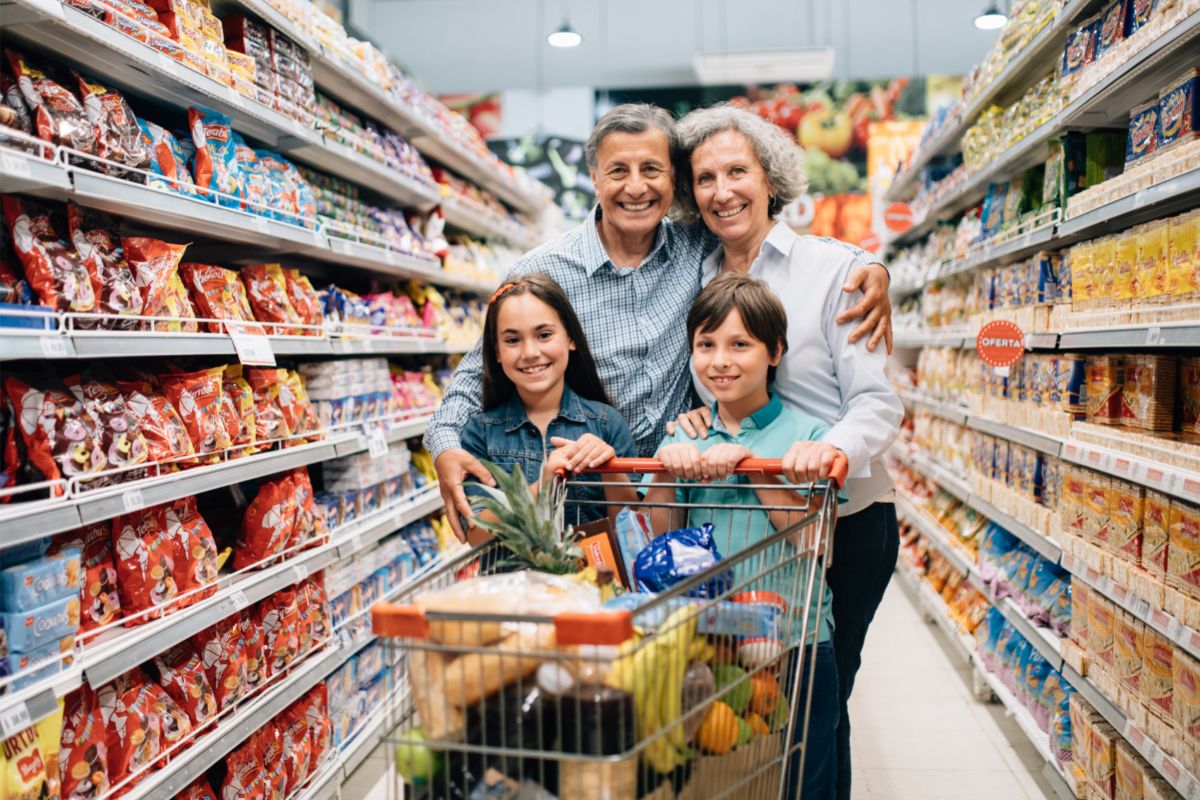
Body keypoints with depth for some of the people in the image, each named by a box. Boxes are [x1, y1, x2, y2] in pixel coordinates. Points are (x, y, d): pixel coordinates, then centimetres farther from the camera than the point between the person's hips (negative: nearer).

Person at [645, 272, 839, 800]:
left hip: (796, 647, -3)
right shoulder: (684, 439, 6)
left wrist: (753, 466, -22)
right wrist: (665, 472, -13)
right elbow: (662, 542, 3)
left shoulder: (806, 435, -4)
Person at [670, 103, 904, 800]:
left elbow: (879, 400, -14)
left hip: (844, 521, -4)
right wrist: (693, 414, -9)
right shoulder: (698, 283, 7)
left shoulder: (835, 267, -8)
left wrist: (835, 448, -35)